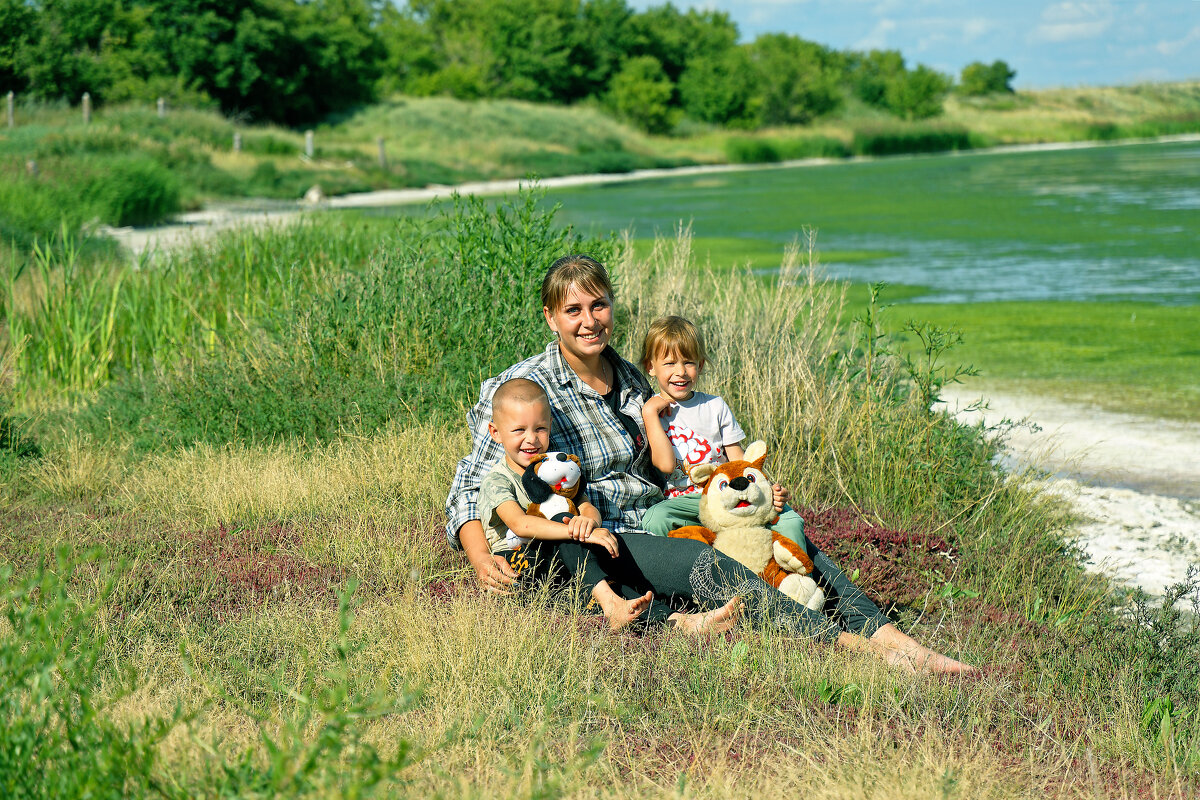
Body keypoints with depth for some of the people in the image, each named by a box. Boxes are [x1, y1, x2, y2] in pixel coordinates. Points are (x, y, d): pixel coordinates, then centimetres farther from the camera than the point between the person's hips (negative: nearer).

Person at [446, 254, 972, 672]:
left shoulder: (630, 379, 15)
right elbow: (470, 488, -6)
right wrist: (482, 560, -25)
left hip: (658, 522, 7)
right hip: (593, 546, -7)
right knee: (710, 565, -31)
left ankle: (891, 638, -22)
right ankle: (852, 643, -34)